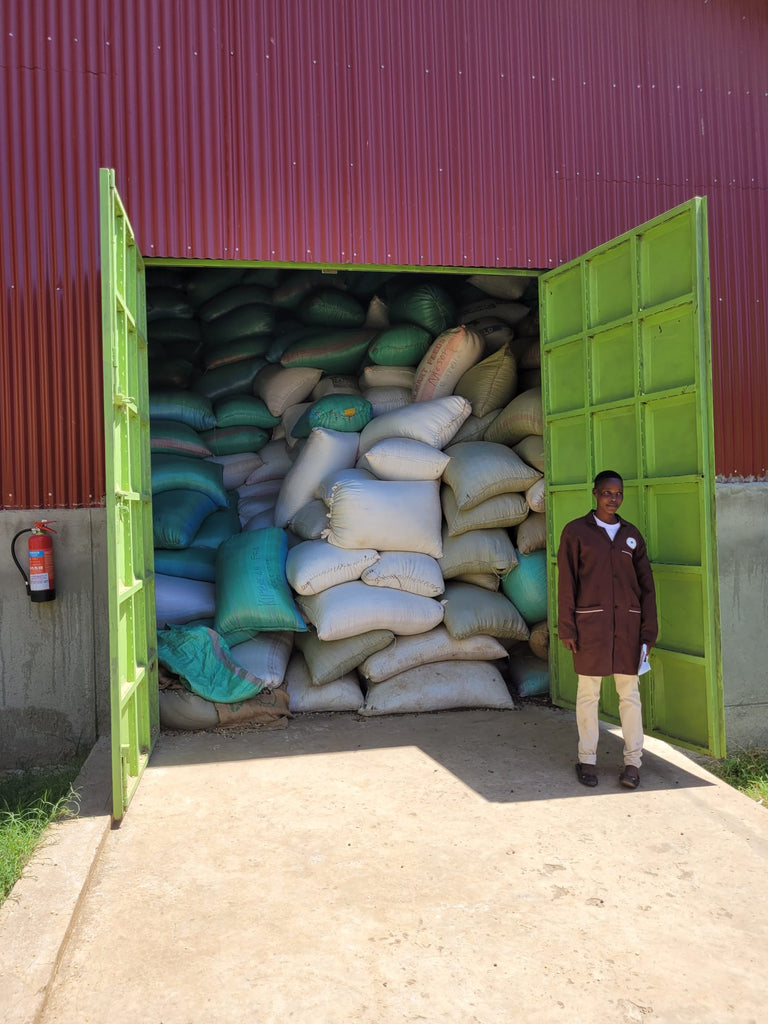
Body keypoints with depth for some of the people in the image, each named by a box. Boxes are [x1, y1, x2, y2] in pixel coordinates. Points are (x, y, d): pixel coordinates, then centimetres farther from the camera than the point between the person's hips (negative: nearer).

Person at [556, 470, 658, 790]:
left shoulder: (632, 534, 10)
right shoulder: (575, 531, 2)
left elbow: (646, 585, 11)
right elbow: (566, 583, -1)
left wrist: (648, 629, 4)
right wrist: (566, 628, -6)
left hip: (628, 624, 2)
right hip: (589, 623, -2)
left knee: (629, 693, 4)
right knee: (588, 693, 4)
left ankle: (633, 761, 12)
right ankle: (587, 759, 15)